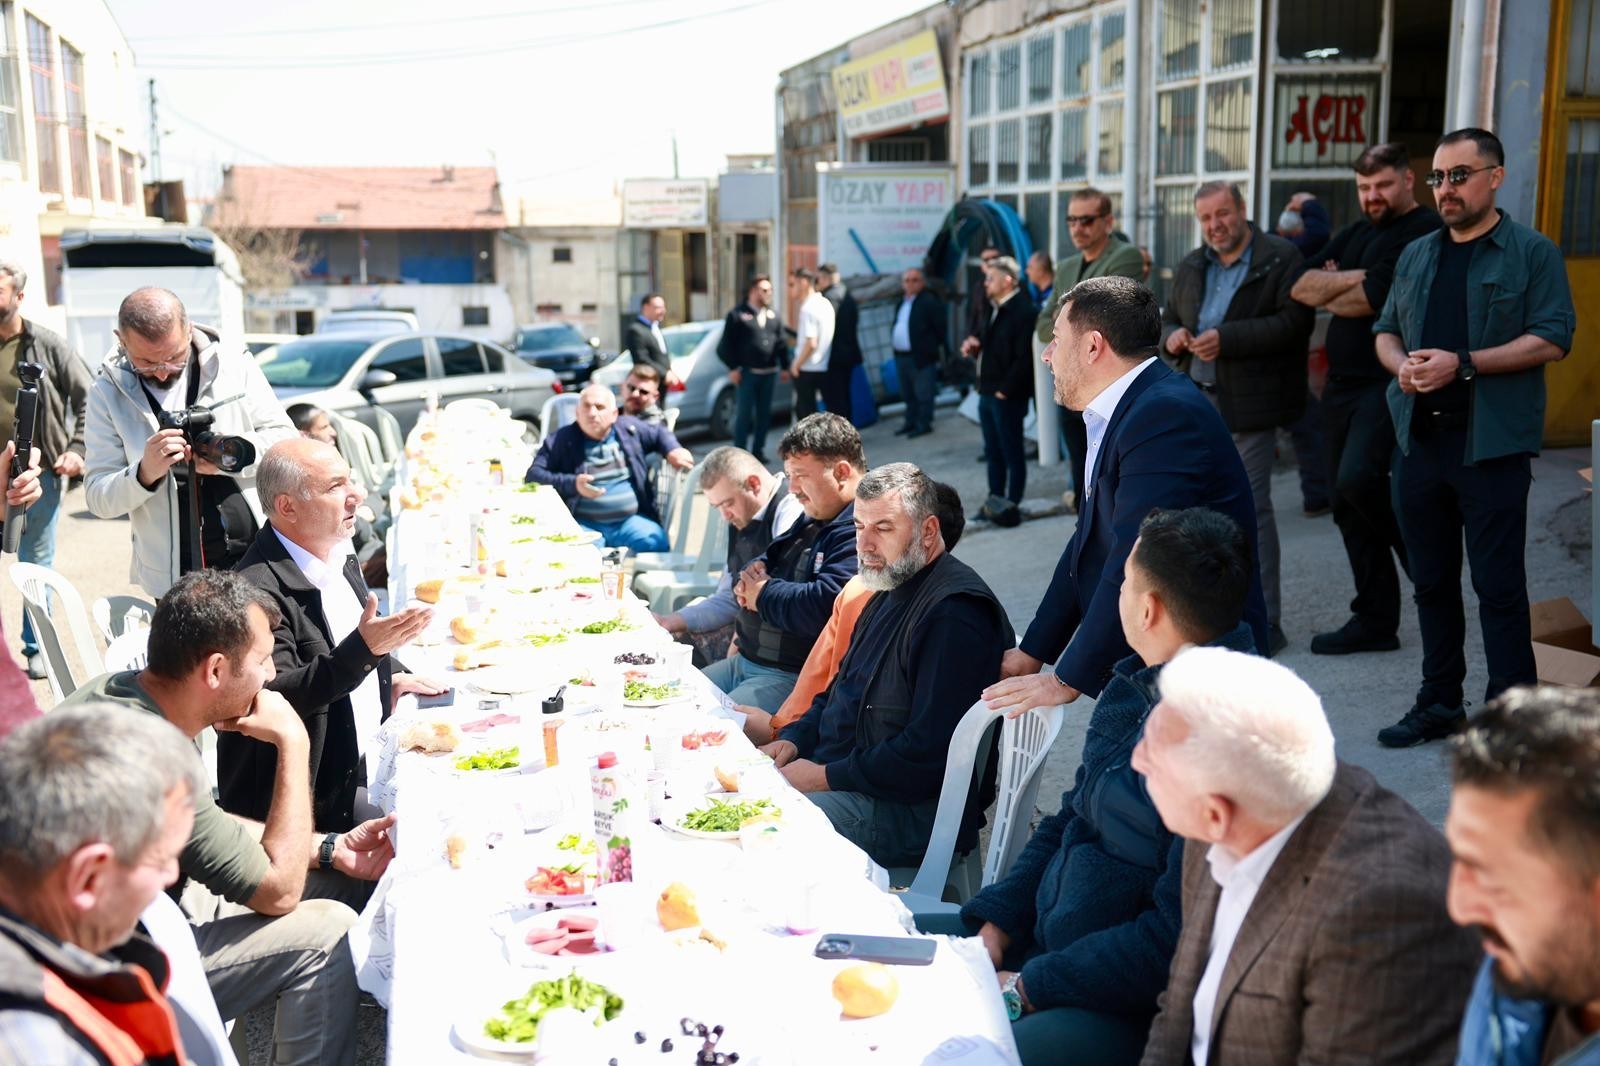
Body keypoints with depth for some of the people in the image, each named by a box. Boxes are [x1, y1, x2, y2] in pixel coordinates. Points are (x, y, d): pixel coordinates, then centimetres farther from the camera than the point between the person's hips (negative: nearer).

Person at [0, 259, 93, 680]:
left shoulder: (46, 345, -1)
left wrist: (77, 449, -6)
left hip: (38, 473, -2)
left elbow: (86, 397, 3)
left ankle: (35, 648, 18)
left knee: (37, 563, 8)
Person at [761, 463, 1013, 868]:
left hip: (915, 809, -10)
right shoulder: (890, 590, 15)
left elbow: (928, 755, -25)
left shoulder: (955, 613, -20)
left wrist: (827, 777, -17)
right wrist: (794, 740, 6)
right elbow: (839, 693, 25)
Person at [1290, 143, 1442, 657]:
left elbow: (1371, 300, -16)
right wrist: (1346, 280, -8)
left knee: (1358, 479, -25)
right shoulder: (1356, 233, 19)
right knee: (1348, 504, 8)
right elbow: (1301, 286, 8)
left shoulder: (1423, 231, -7)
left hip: (1389, 384, -8)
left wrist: (1329, 294, 3)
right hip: (1344, 383, 8)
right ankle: (1375, 620, 16)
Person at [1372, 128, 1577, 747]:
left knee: (1499, 585, -4)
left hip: (1492, 444, -5)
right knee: (1431, 581, 12)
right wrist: (1401, 363, -4)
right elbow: (1385, 330, 20)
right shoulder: (1417, 256, 17)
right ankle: (1439, 705, 23)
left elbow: (1552, 340, -9)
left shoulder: (1532, 253, 0)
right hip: (1419, 439, 6)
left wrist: (1462, 364, -18)